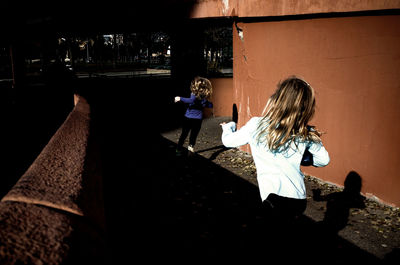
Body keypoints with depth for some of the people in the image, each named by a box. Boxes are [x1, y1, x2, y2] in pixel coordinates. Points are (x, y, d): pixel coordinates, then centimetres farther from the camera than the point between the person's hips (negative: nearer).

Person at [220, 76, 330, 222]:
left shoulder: (256, 125, -5)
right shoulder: (306, 134, 1)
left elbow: (228, 141, 12)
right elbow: (324, 160, 16)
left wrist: (228, 126, 33)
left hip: (273, 198, -3)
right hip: (299, 200, 4)